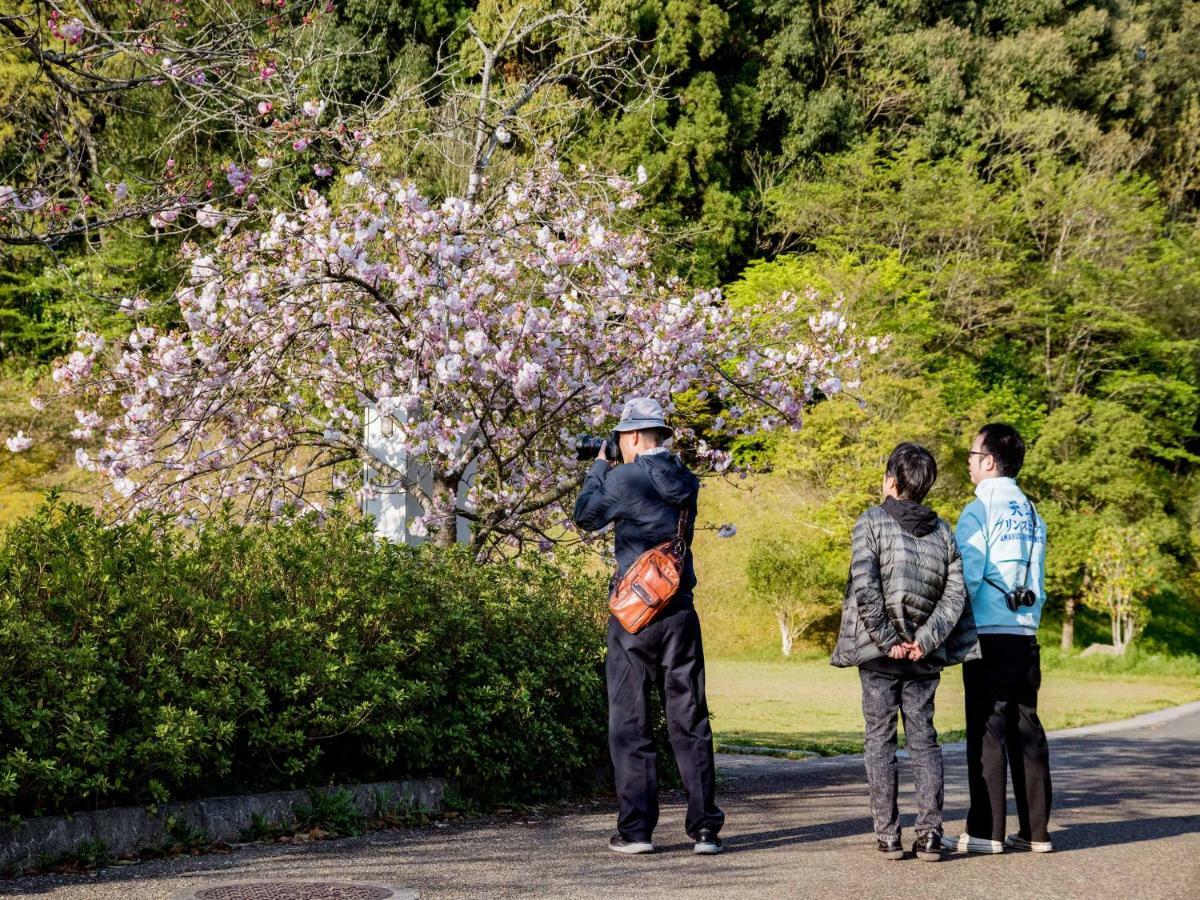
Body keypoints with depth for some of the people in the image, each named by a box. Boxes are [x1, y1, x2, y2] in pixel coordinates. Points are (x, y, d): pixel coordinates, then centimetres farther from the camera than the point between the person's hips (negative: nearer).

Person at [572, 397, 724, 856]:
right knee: (689, 720, 8)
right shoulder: (686, 481, 6)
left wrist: (599, 466, 18)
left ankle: (635, 829, 3)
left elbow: (585, 516, 5)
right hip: (681, 612, 4)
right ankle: (704, 827, 6)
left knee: (629, 723, 4)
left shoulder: (624, 479, -10)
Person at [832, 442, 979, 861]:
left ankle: (888, 835, 3)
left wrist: (886, 640, -11)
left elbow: (865, 588, -16)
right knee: (924, 740, 9)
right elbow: (955, 595, -2)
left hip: (878, 654, -3)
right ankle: (929, 834, 3)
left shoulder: (872, 522, -6)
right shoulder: (942, 531, 7)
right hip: (924, 657, 3)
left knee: (880, 741, 4)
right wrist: (924, 640, -6)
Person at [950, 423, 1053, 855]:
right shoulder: (1031, 514, 14)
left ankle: (986, 831, -3)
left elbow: (966, 580, -13)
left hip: (989, 635, -7)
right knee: (1026, 728, 8)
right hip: (1026, 634, 7)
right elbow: (1038, 580, 15)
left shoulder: (978, 511, -8)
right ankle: (1036, 830, 9)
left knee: (987, 730, -4)